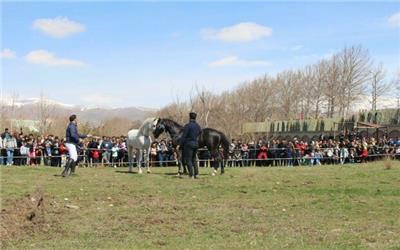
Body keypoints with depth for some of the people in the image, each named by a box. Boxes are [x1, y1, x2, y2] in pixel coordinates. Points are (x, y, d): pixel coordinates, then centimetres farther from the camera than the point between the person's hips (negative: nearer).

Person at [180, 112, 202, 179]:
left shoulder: (187, 126, -13)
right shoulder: (198, 126, 10)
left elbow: (183, 136, -12)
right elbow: (200, 134, 16)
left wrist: (181, 145, -6)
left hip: (189, 144, -7)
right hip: (196, 144, 7)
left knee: (188, 160, -1)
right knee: (193, 159, 17)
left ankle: (191, 175, -6)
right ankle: (196, 174, 12)